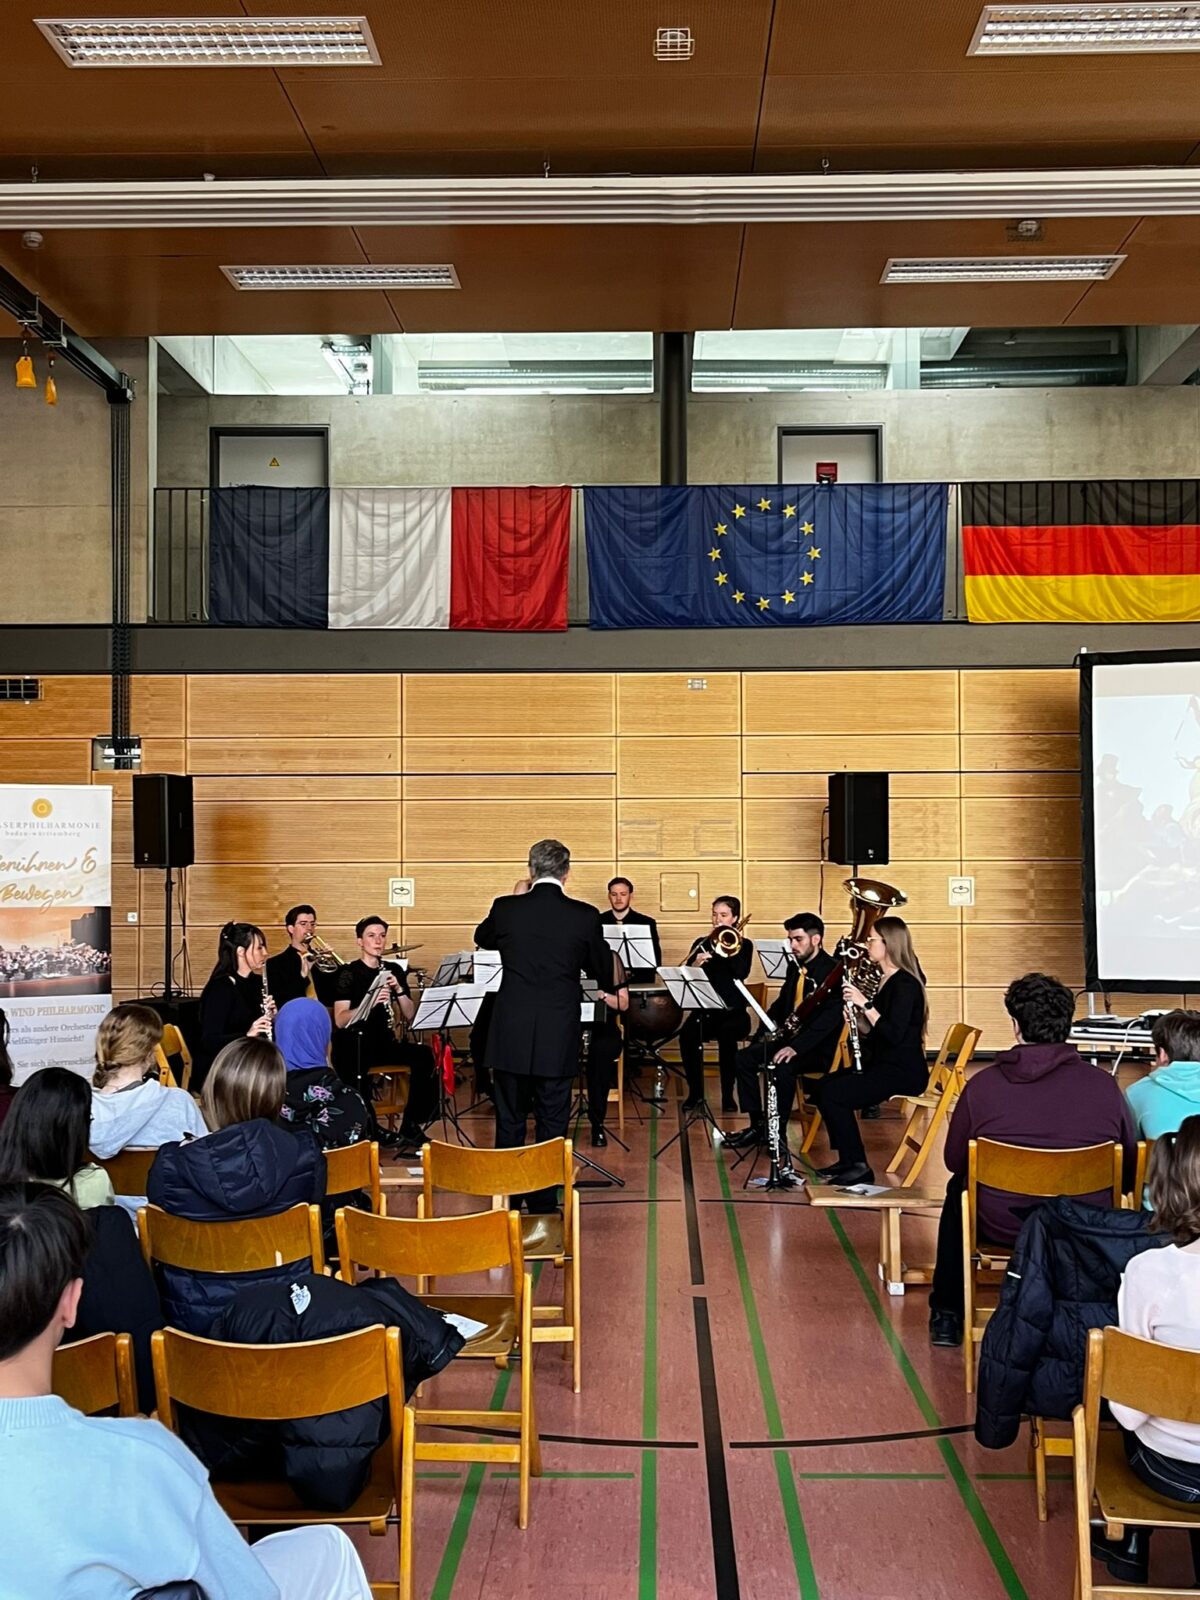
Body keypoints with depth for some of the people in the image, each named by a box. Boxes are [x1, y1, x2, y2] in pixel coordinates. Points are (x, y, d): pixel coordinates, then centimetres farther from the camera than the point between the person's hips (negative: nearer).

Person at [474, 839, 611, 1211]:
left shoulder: (505, 908, -5)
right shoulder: (584, 916, -8)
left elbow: (482, 939, 17)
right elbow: (603, 971, 5)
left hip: (510, 1036, 1)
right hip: (558, 1038, -1)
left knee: (509, 1122, 13)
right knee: (552, 1124, 9)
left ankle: (507, 1199, 22)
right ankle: (544, 1204, 15)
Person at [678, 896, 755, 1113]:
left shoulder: (743, 945, 9)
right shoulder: (701, 943, 13)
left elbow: (742, 973, -12)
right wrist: (696, 963, -19)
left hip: (732, 1010, -2)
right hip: (704, 1008, 2)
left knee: (726, 1035, -35)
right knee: (687, 1035, -30)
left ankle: (728, 1095, -17)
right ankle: (695, 1092, -12)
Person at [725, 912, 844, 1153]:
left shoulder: (832, 971, -16)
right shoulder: (794, 966, 10)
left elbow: (831, 1017, -27)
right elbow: (783, 1002, 24)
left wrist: (797, 1047, -35)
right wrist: (768, 1023, 2)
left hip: (818, 1047, -9)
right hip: (790, 1038, 9)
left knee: (781, 1067, -33)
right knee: (745, 1057, -3)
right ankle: (757, 1126, 5)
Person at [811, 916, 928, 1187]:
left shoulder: (904, 984, -16)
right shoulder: (887, 981, 14)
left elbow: (894, 1035, -25)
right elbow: (872, 1032, 15)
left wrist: (865, 1004, -23)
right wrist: (856, 1014, -3)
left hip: (903, 1072, -10)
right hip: (883, 1066, 10)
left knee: (831, 1094, -19)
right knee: (824, 1086, 2)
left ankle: (859, 1167, -8)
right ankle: (847, 1159, 9)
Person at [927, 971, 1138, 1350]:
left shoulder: (982, 1085, -13)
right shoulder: (1103, 1085, -12)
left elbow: (954, 1161, 0)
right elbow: (1131, 1169, 0)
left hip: (999, 1226, -1)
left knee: (958, 1188, 31)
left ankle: (947, 1313, 38)